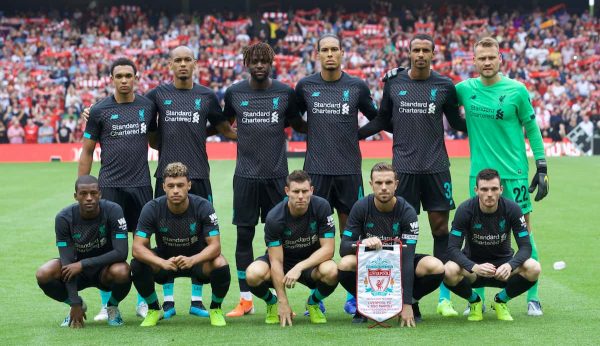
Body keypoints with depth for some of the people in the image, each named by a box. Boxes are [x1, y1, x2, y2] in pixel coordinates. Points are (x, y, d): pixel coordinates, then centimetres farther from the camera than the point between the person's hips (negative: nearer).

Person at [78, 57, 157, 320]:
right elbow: (87, 152, 4)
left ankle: (143, 302, 15)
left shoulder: (148, 106, 6)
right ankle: (107, 305, 8)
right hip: (109, 186, -2)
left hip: (141, 184, 2)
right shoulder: (99, 111, 1)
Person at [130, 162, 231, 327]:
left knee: (221, 265, -33)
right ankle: (153, 309, 0)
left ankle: (215, 309, -1)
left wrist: (192, 260, -44)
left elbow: (215, 245, -24)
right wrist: (163, 263, -43)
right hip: (164, 259, 1)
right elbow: (138, 247, -24)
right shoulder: (152, 208, -20)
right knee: (137, 264, -29)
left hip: (198, 259, -1)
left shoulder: (203, 207, -22)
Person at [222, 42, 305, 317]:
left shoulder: (285, 93, 3)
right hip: (245, 175, 0)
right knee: (244, 236, 1)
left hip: (276, 174, 0)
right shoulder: (234, 93, 4)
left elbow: (297, 124, 15)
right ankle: (245, 300, 9)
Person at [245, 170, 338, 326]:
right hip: (283, 260, 0)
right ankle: (272, 303, 3)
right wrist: (283, 303, -26)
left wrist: (299, 267, -33)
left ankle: (313, 303, 0)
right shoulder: (274, 217, -22)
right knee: (253, 274, -33)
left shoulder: (321, 207, -19)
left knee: (331, 272, -35)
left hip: (312, 261, 1)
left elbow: (328, 249, -19)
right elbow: (276, 261, -22)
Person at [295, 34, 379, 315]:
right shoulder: (305, 86, 4)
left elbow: (376, 118, 15)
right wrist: (310, 134, 10)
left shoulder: (357, 87, 3)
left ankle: (353, 296, 12)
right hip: (316, 168, 0)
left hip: (349, 169, 0)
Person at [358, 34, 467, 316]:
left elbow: (456, 122, 14)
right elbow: (382, 121, 15)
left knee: (440, 227, -1)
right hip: (404, 166, 0)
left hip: (436, 166, 0)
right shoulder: (393, 83, 5)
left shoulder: (444, 86, 3)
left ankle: (444, 297, 4)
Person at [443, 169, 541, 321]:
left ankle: (501, 301, 2)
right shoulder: (465, 210, -19)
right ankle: (474, 301, 1)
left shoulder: (512, 209, -15)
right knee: (450, 271, -35)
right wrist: (474, 267, -41)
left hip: (503, 265, 1)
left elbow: (525, 247, -15)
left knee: (533, 268, -29)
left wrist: (510, 265, -37)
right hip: (473, 264, -1)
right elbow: (453, 248, -21)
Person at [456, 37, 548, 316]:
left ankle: (533, 298, 7)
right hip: (480, 172, 2)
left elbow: (532, 128, 3)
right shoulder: (464, 89, 3)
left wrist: (542, 167, -1)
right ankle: (477, 299, 13)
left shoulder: (516, 90, -3)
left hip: (514, 172, -2)